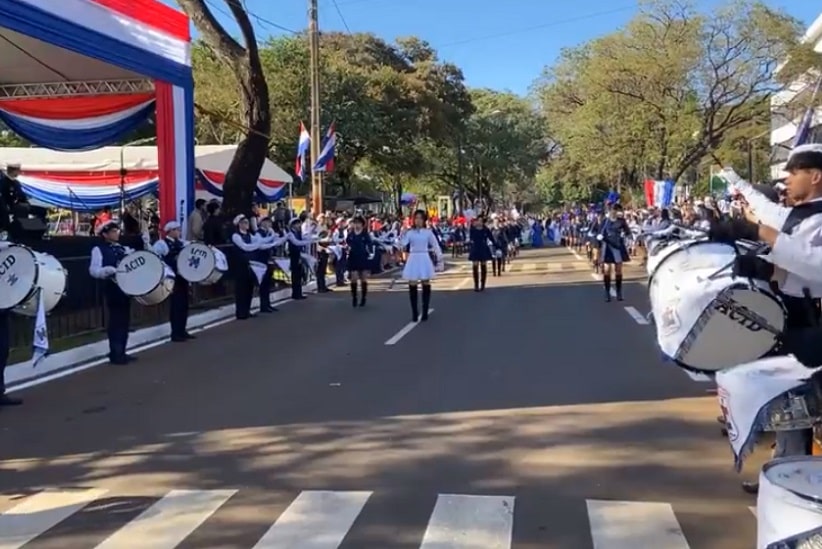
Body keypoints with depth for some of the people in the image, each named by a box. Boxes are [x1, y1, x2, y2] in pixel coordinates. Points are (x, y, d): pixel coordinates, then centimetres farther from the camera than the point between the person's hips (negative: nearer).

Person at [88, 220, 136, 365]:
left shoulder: (124, 249, 18)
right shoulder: (99, 250, -1)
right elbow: (94, 271, -12)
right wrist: (111, 270, -28)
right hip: (112, 289, -6)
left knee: (125, 320, 9)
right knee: (115, 320, -4)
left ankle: (121, 352, 17)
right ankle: (115, 354, 3)